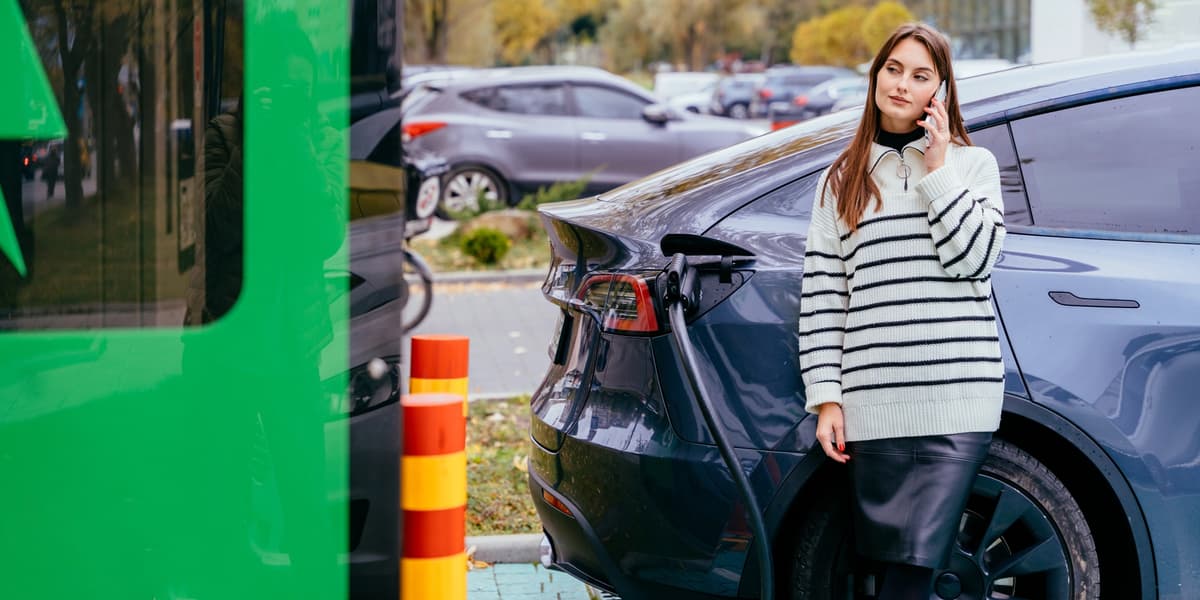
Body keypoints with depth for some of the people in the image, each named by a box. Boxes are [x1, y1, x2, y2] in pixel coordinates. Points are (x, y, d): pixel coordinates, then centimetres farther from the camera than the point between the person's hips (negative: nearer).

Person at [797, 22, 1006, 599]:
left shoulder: (972, 163, 10)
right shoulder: (843, 179, 14)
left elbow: (972, 258, -4)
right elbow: (821, 293, 9)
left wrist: (938, 171, -5)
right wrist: (826, 398, 2)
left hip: (957, 400, -2)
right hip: (873, 405, 2)